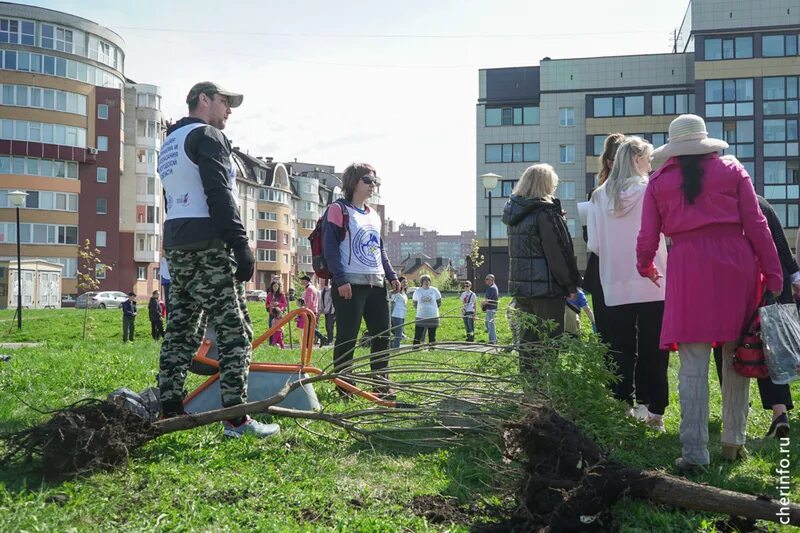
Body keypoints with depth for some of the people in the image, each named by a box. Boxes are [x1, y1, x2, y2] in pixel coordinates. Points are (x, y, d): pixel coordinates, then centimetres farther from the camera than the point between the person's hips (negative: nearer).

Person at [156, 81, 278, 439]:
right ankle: (236, 419, -11)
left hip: (175, 244, 10)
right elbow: (219, 195, -16)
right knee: (235, 331, -9)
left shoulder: (169, 144, 24)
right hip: (208, 244, -10)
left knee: (181, 331, 10)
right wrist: (242, 245, -18)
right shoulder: (207, 135, -5)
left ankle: (169, 412, 11)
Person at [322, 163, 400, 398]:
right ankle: (343, 386, 4)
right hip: (350, 284, -8)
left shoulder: (374, 215, 19)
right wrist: (341, 280, -18)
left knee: (382, 335, 7)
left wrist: (391, 276, 16)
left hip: (376, 283, 8)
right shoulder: (339, 211, -5)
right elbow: (330, 248, -11)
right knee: (347, 337, -5)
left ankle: (381, 384, 17)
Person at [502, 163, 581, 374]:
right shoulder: (545, 212, -13)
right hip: (546, 286, -7)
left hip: (520, 285, 7)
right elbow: (557, 252, -14)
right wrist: (571, 285, -7)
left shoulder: (514, 212, 11)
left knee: (527, 341, 13)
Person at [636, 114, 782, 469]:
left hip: (688, 270, -1)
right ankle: (733, 442, 19)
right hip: (736, 265, 1)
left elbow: (648, 236, 8)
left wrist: (645, 267, 28)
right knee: (737, 357, 13)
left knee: (693, 366, -1)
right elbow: (756, 225, 3)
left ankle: (694, 451, -3)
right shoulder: (733, 172, 7)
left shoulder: (658, 183, 7)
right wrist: (773, 274, 7)